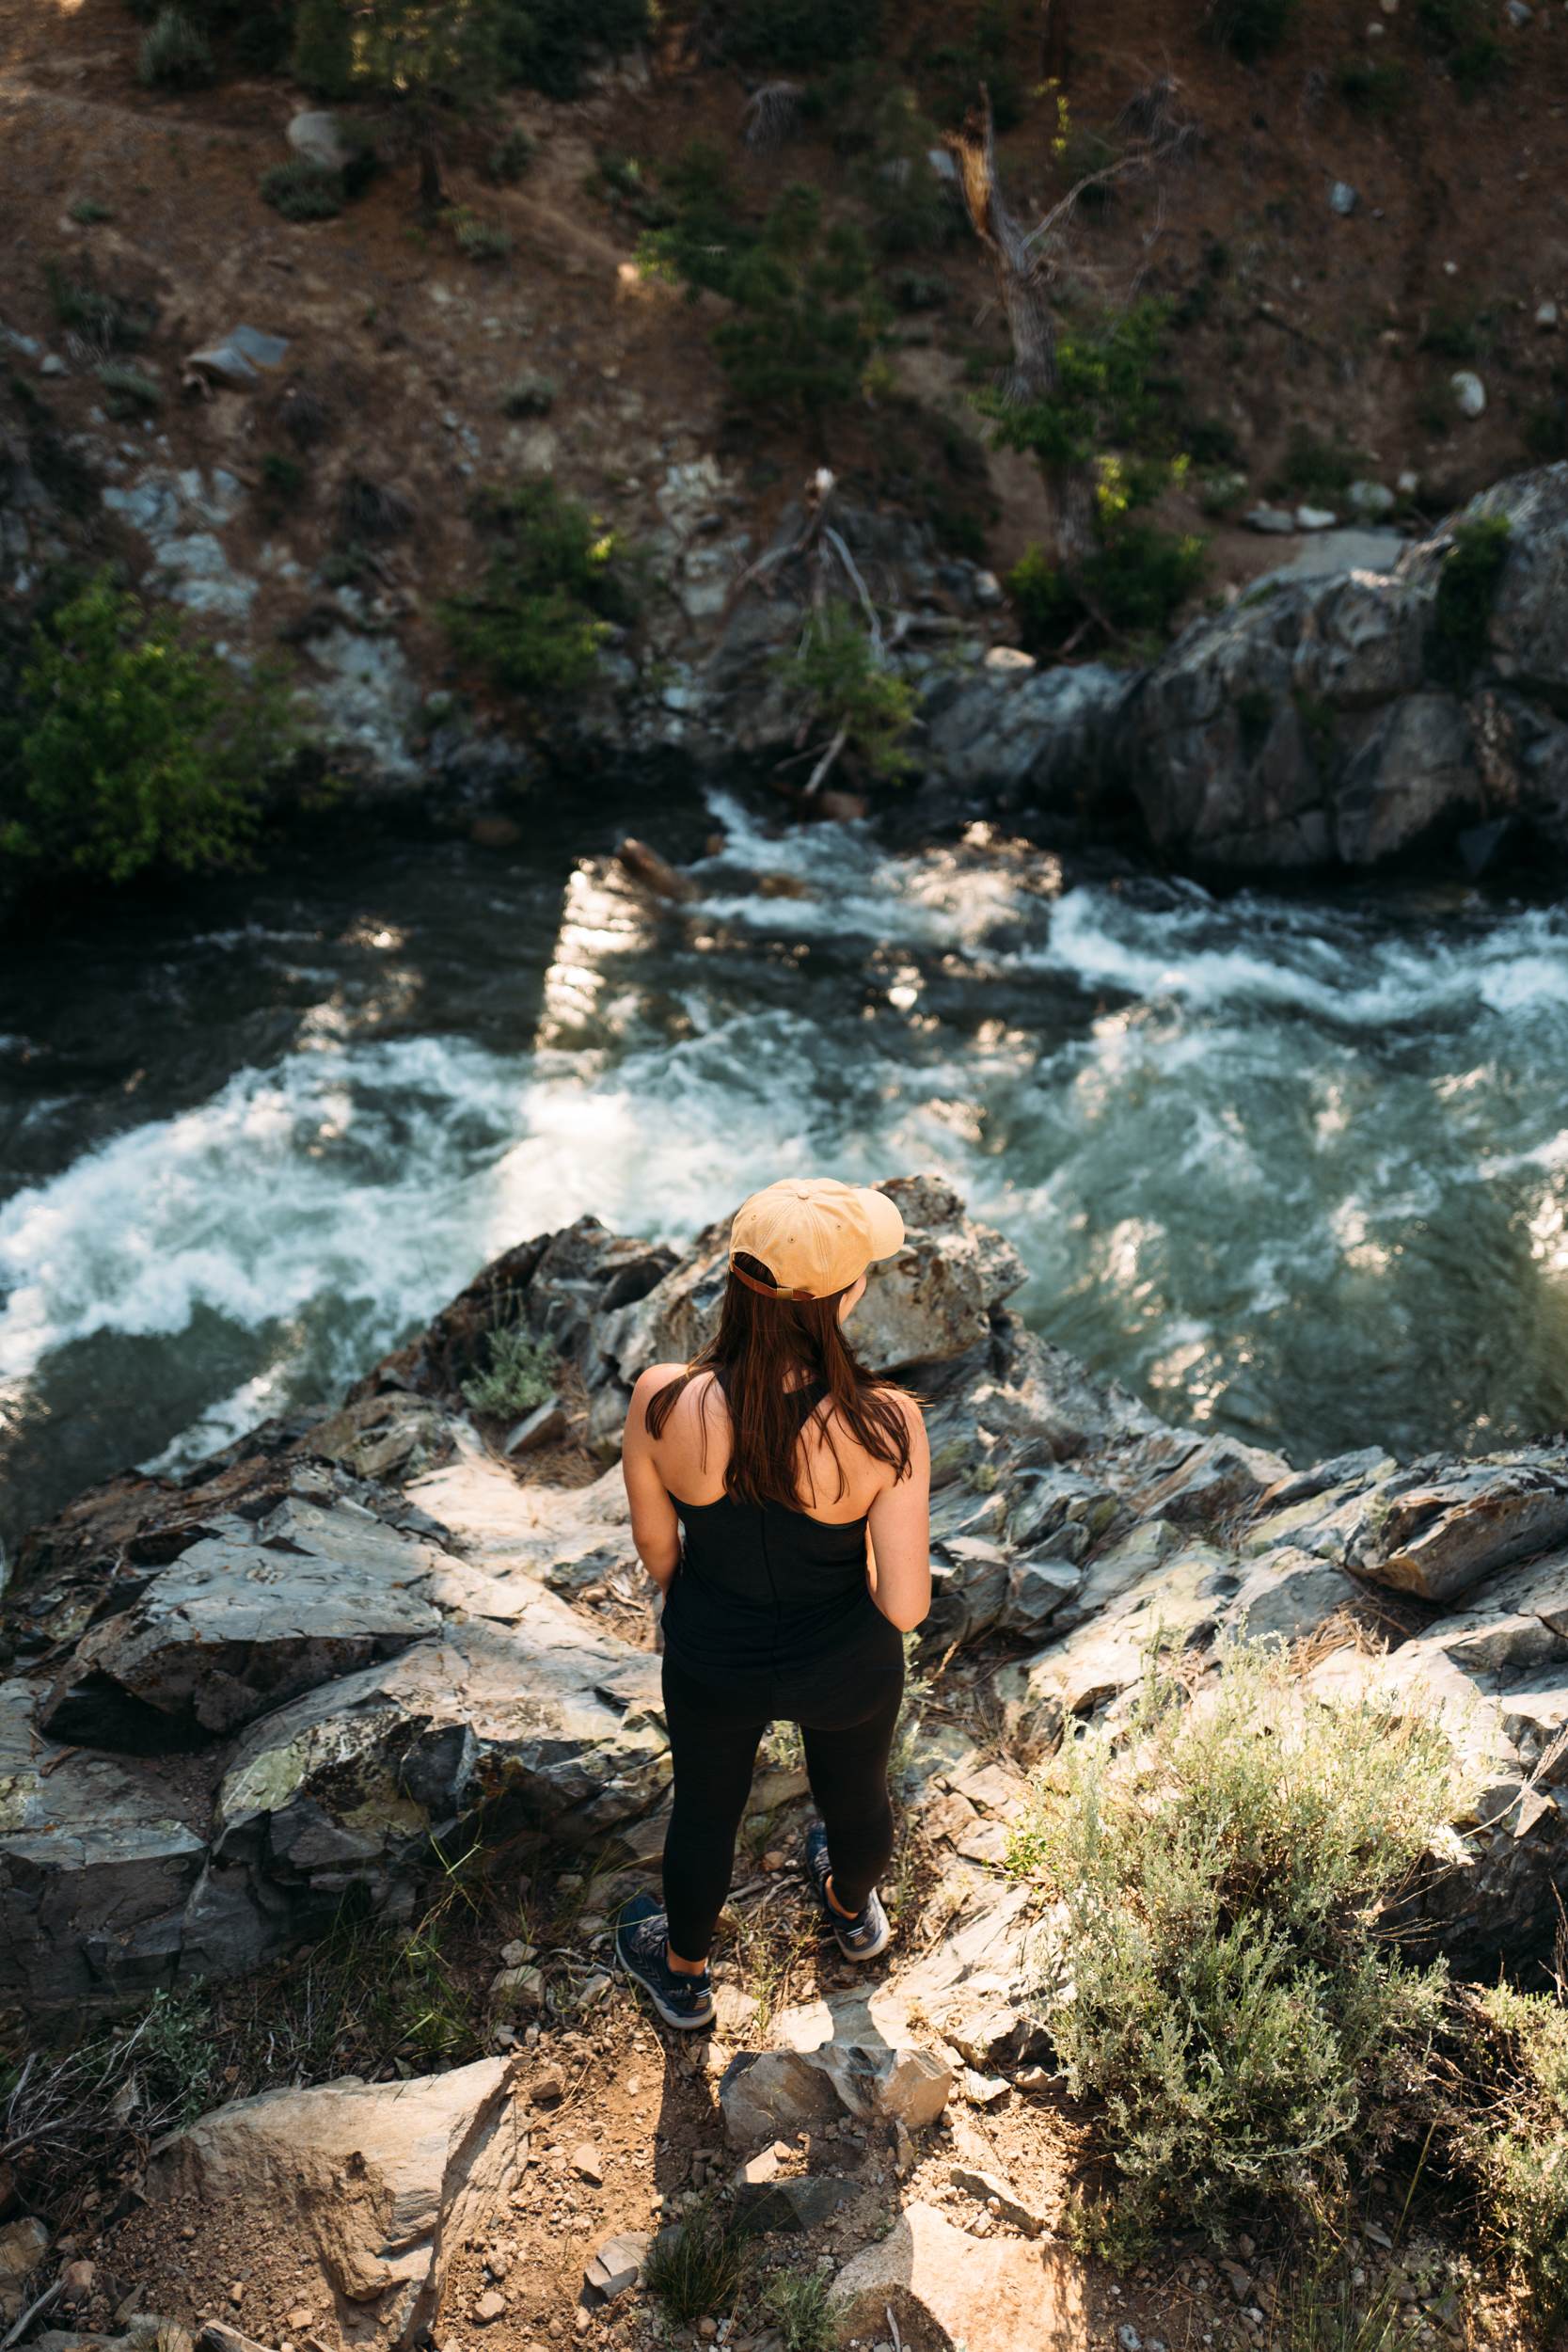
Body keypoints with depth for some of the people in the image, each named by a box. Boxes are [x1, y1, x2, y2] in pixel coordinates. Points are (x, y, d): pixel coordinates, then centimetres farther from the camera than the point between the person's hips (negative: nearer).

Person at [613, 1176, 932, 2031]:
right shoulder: (883, 1423, -33)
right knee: (855, 1795, 34)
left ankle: (683, 1975, 60)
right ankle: (853, 1913, 67)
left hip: (713, 1662, 1)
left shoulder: (663, 1402, -28)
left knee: (705, 1812, 31)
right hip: (845, 1668, 0)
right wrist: (866, 1570, -4)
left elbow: (655, 1545, -10)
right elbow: (906, 1605, -27)